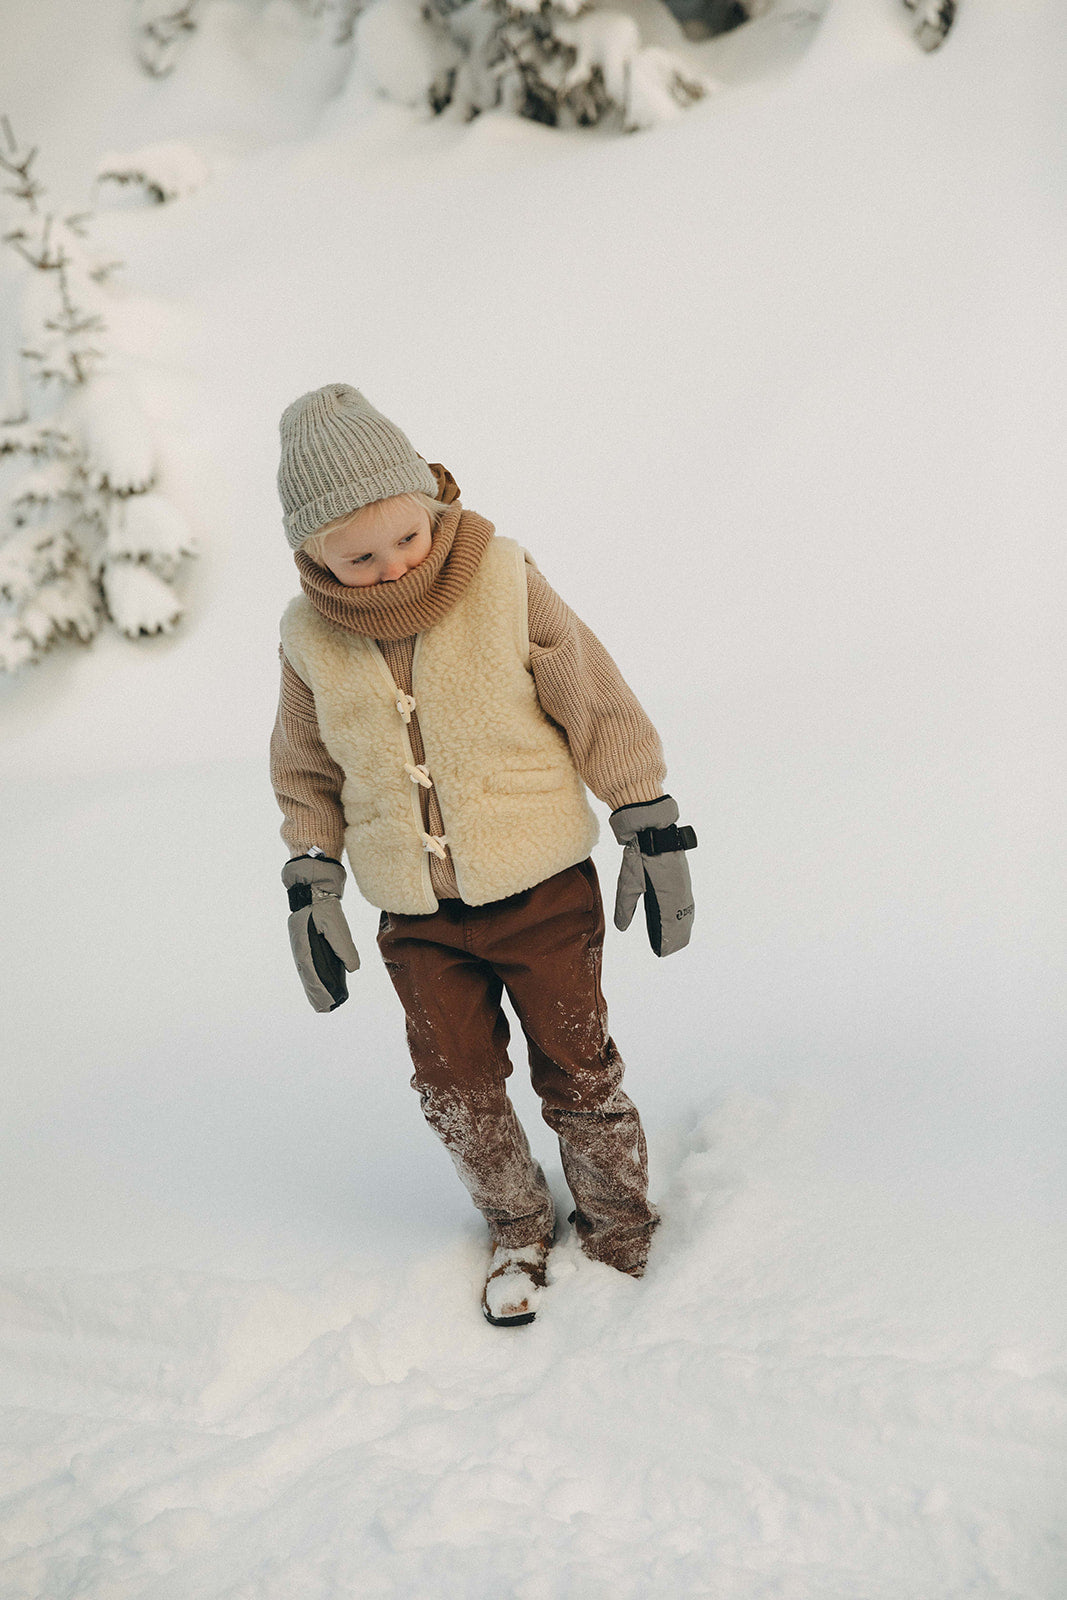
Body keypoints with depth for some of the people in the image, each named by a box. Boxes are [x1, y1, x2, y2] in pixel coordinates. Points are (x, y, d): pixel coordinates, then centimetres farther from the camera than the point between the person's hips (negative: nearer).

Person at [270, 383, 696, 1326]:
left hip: (542, 893, -2)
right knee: (458, 1088, 9)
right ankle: (519, 1233, 32)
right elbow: (305, 772, 9)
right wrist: (310, 885, 4)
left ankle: (618, 1225, 31)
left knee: (577, 1070, 8)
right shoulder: (312, 638, -6)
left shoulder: (503, 586, -14)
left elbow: (599, 706, -6)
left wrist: (654, 834, -4)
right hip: (418, 918, 3)